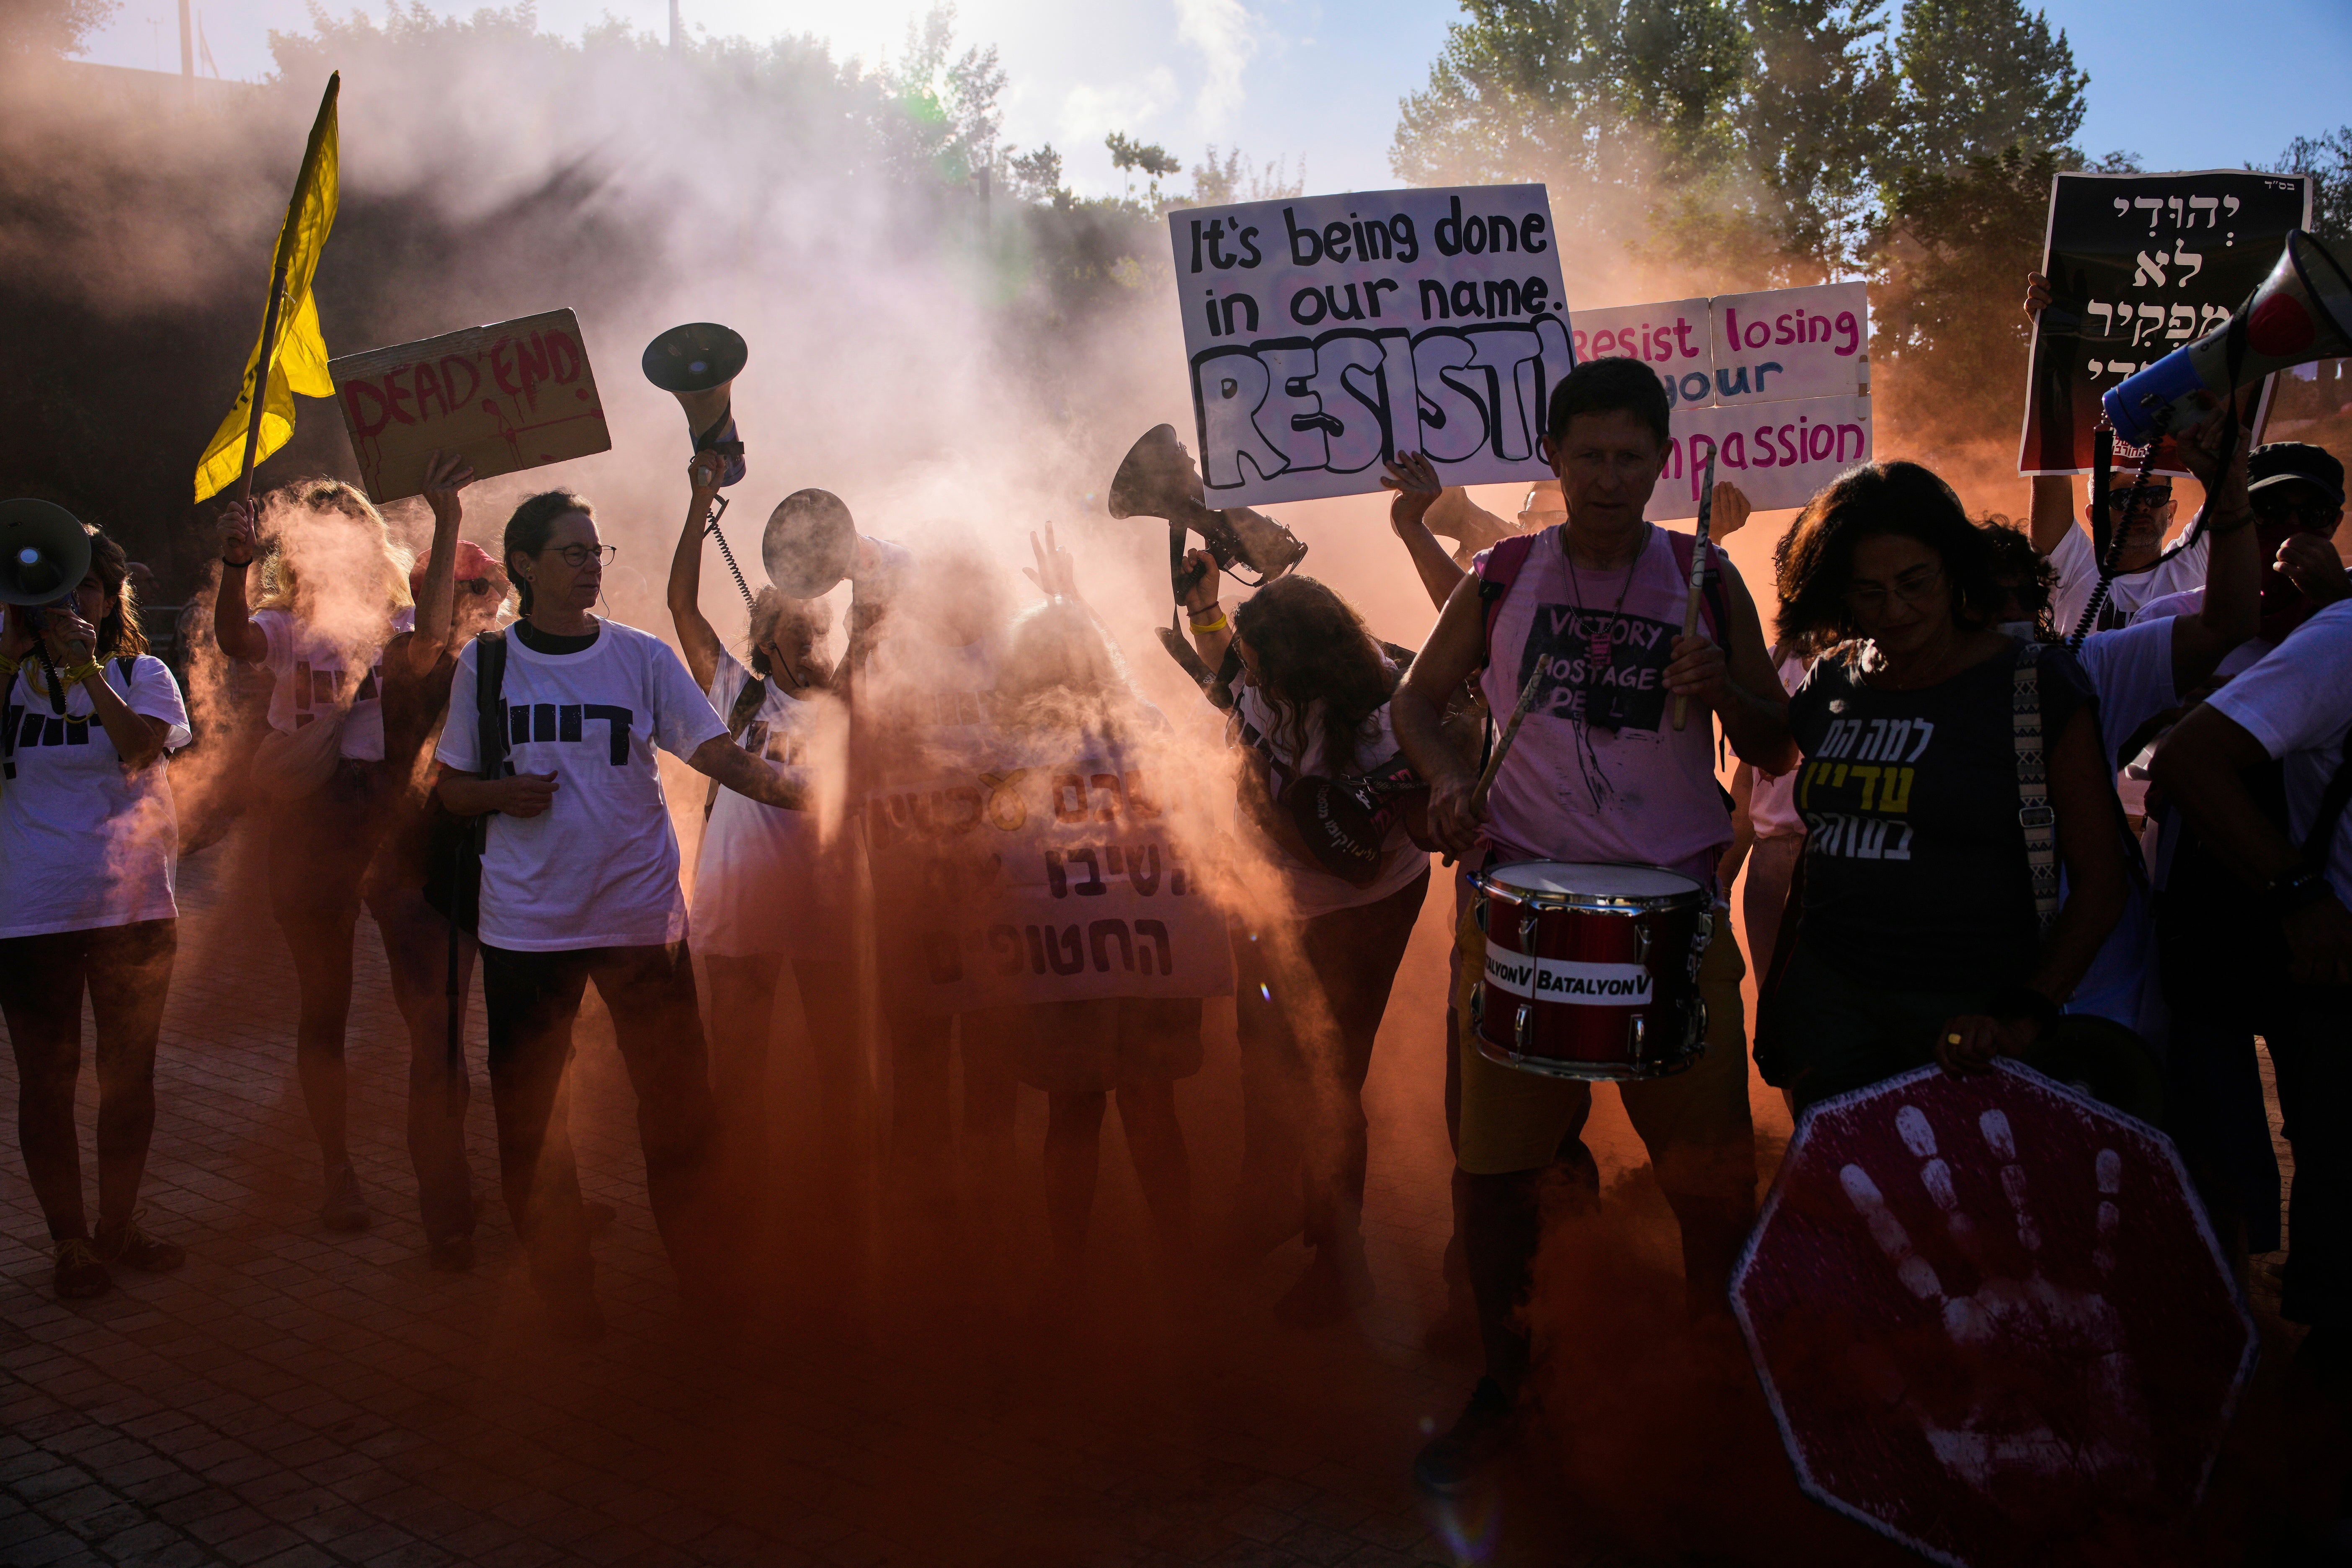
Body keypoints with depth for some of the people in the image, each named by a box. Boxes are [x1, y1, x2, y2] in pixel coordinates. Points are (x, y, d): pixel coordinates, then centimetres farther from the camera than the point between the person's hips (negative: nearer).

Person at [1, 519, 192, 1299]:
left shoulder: (140, 673, 2)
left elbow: (142, 748, -17)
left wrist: (87, 667, -22)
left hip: (134, 906, 0)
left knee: (129, 1072, 10)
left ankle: (120, 1224, 26)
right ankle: (70, 1240, 19)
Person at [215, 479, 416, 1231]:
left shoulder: (404, 624, 9)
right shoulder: (286, 627, 5)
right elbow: (235, 640, -14)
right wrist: (234, 565, -32)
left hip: (394, 812, 0)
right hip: (311, 822, 0)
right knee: (324, 1005, 9)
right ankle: (339, 1173, 21)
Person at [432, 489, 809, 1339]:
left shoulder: (643, 656, 3)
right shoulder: (485, 663, 5)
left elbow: (712, 747, -7)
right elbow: (451, 787, 10)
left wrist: (774, 783, -26)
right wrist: (503, 794, -11)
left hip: (641, 913, -1)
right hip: (526, 920, 1)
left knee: (679, 1109, 2)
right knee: (528, 1119, 7)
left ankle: (712, 1292, 17)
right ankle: (564, 1299, 22)